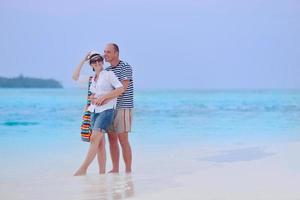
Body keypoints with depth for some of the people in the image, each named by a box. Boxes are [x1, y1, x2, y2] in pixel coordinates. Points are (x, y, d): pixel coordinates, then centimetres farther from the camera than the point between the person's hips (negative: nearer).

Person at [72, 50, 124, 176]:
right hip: (94, 111, 7)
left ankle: (83, 169, -20)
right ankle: (102, 172, 3)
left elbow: (121, 89, -9)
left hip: (106, 110, -7)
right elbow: (75, 77, 22)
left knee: (94, 139, -17)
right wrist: (83, 60, 19)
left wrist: (104, 97, -12)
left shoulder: (109, 74, 0)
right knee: (100, 143, 3)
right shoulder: (92, 79, 19)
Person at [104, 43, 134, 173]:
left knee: (123, 139, -8)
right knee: (112, 139, 6)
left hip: (123, 107, -7)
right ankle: (115, 170, 11)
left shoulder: (125, 67, -7)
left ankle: (128, 170, -3)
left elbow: (123, 88, -18)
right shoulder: (106, 70, 15)